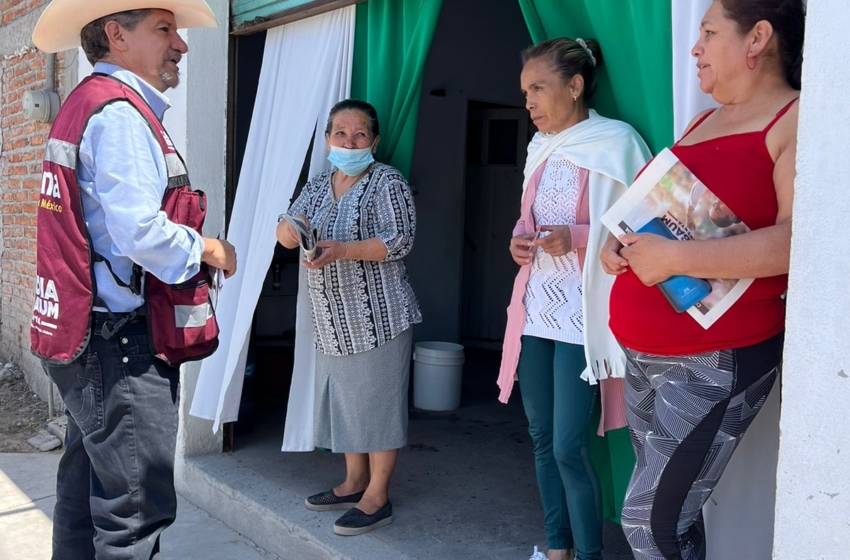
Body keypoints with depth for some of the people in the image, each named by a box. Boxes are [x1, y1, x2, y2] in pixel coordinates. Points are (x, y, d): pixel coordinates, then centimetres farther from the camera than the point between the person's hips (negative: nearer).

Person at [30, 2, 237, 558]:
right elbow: (139, 231, -24)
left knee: (87, 494, 20)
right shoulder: (119, 112, -15)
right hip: (120, 343, -11)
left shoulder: (88, 104, 17)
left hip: (88, 339, 11)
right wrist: (208, 249, -7)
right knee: (136, 510, -3)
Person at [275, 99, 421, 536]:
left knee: (378, 401, 0)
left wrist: (340, 249, -27)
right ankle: (354, 482, 30)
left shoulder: (387, 182, -7)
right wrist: (288, 227, -19)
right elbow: (289, 232, 6)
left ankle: (378, 497, 10)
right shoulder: (317, 185, 13)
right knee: (344, 400, 15)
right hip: (333, 322, 7)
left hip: (379, 316, -7)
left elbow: (400, 240, -17)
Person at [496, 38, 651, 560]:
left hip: (581, 315, -7)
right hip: (535, 310, 7)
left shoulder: (615, 143, -8)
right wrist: (518, 242, 4)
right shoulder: (541, 150, 14)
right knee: (543, 438, 12)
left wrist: (577, 237, -21)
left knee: (569, 446, -7)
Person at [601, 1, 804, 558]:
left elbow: (798, 239, -23)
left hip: (717, 360, -7)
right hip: (645, 355, 8)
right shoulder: (703, 122, 17)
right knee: (670, 511, 12)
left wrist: (672, 257, -24)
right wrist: (621, 241, 4)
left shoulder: (797, 122, -9)